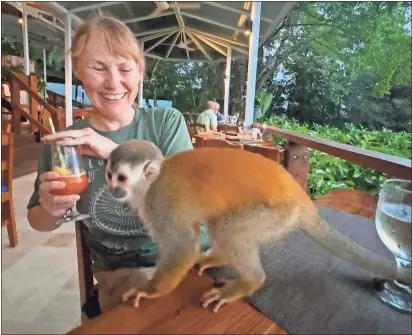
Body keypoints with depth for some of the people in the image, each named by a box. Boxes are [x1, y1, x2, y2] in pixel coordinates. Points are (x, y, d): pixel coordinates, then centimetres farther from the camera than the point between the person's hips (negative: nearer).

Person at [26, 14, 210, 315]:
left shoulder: (167, 122, -3)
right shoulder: (64, 143, 0)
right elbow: (38, 221, 12)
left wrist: (117, 153, -24)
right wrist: (52, 209, -12)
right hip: (124, 273, 0)